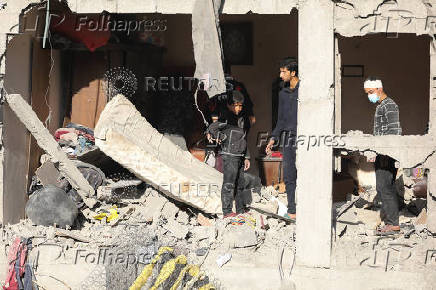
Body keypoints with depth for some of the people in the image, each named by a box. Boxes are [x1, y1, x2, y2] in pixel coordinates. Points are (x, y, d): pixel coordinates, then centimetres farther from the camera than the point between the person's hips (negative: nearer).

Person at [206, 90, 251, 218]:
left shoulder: (240, 119, 17)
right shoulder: (226, 118, -10)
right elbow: (211, 129, -24)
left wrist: (246, 157, 21)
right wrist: (222, 138, -11)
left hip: (239, 156, 9)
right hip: (229, 156, -8)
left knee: (240, 183, 13)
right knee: (229, 184, -7)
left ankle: (241, 210, 22)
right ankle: (227, 211, -3)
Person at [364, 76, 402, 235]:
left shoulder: (389, 105, -11)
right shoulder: (380, 106, 20)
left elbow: (395, 131, -19)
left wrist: (386, 155, -22)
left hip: (387, 154, -10)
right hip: (381, 155, 10)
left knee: (384, 187, -11)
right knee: (385, 188, 10)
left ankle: (393, 223, -8)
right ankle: (391, 222, 13)